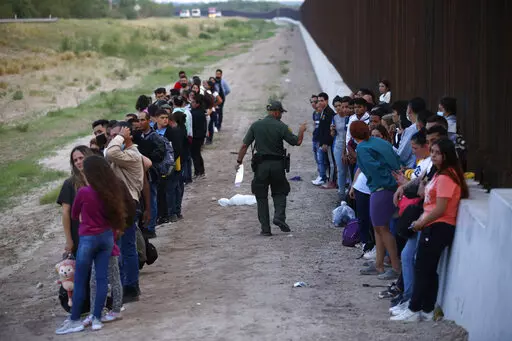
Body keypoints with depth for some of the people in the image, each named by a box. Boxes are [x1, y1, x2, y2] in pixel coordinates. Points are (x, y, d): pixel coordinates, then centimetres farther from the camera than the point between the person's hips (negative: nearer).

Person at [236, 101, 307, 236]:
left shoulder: (256, 125, 1)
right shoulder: (281, 127, -6)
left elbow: (244, 145, 0)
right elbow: (297, 142, -2)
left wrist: (239, 161, 10)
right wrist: (301, 131, 17)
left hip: (261, 164, 1)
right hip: (277, 164, -1)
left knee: (261, 196, 8)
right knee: (280, 192, 17)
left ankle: (265, 228, 5)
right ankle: (279, 216, -8)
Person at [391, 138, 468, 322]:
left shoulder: (445, 177, -18)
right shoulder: (440, 174, 16)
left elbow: (440, 209, -20)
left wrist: (421, 223, -8)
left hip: (438, 228, -10)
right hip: (434, 227, 10)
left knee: (422, 270, -4)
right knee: (428, 270, 13)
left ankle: (413, 310, 2)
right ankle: (427, 310, 18)